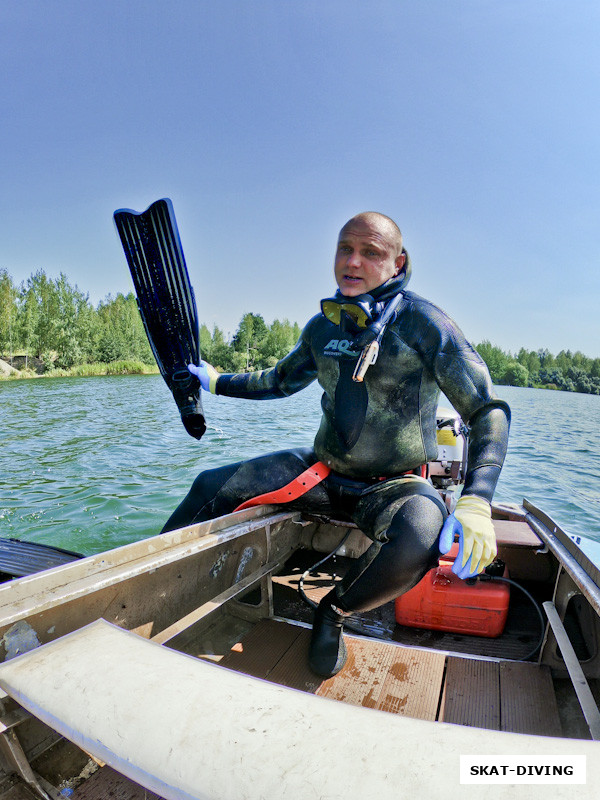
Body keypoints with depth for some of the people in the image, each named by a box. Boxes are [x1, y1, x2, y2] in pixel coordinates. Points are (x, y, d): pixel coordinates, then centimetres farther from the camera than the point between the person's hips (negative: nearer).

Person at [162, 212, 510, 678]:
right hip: (324, 472, 5)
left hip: (395, 484, -4)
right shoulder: (323, 325, 3)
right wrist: (216, 383, 24)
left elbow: (488, 411, -15)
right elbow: (281, 381, 21)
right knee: (210, 487, -4)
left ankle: (335, 611, -4)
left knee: (418, 542, -38)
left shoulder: (421, 322, -13)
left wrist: (475, 503, -28)